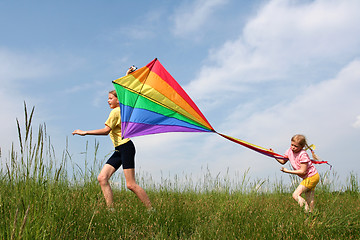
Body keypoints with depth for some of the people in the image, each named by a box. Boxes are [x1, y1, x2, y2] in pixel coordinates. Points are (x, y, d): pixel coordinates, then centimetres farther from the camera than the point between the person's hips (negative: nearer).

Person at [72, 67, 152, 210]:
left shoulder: (115, 112, -9)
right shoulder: (123, 109, 17)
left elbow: (106, 130, -19)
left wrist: (85, 132, -17)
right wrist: (126, 76, 36)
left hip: (126, 147, -10)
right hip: (119, 150, 10)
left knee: (131, 184, -12)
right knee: (102, 178, -3)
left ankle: (151, 210, -5)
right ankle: (110, 209, -7)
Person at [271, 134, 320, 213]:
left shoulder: (303, 154, -23)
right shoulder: (290, 150, 0)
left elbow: (303, 171, -23)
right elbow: (283, 161, 13)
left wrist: (288, 171, -20)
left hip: (311, 177, -9)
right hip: (307, 178, 9)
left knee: (295, 195, -15)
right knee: (309, 199, 12)